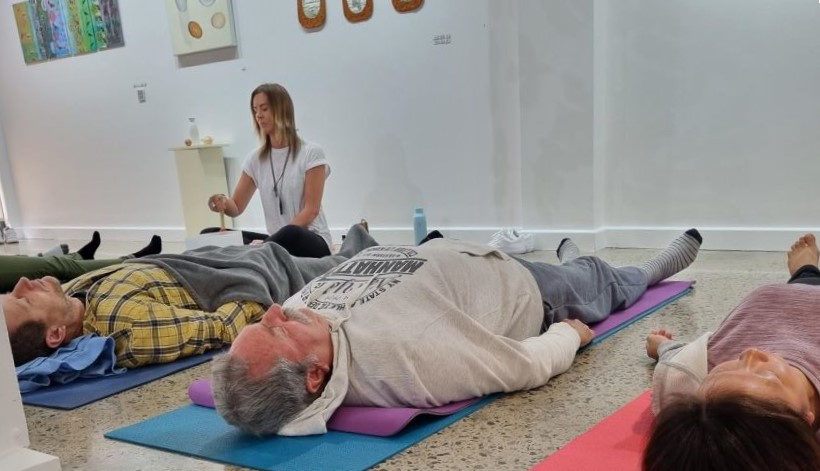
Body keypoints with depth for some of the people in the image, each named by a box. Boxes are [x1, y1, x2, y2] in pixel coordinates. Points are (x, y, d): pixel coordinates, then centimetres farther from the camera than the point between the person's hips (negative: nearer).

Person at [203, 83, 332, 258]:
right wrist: (224, 203, -14)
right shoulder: (255, 159, 10)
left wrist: (268, 242, -21)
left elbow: (311, 210, -12)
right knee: (209, 235, -14)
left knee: (289, 235, -42)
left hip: (310, 242, -5)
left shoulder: (311, 153, -5)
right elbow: (237, 207, 13)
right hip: (277, 239, 5)